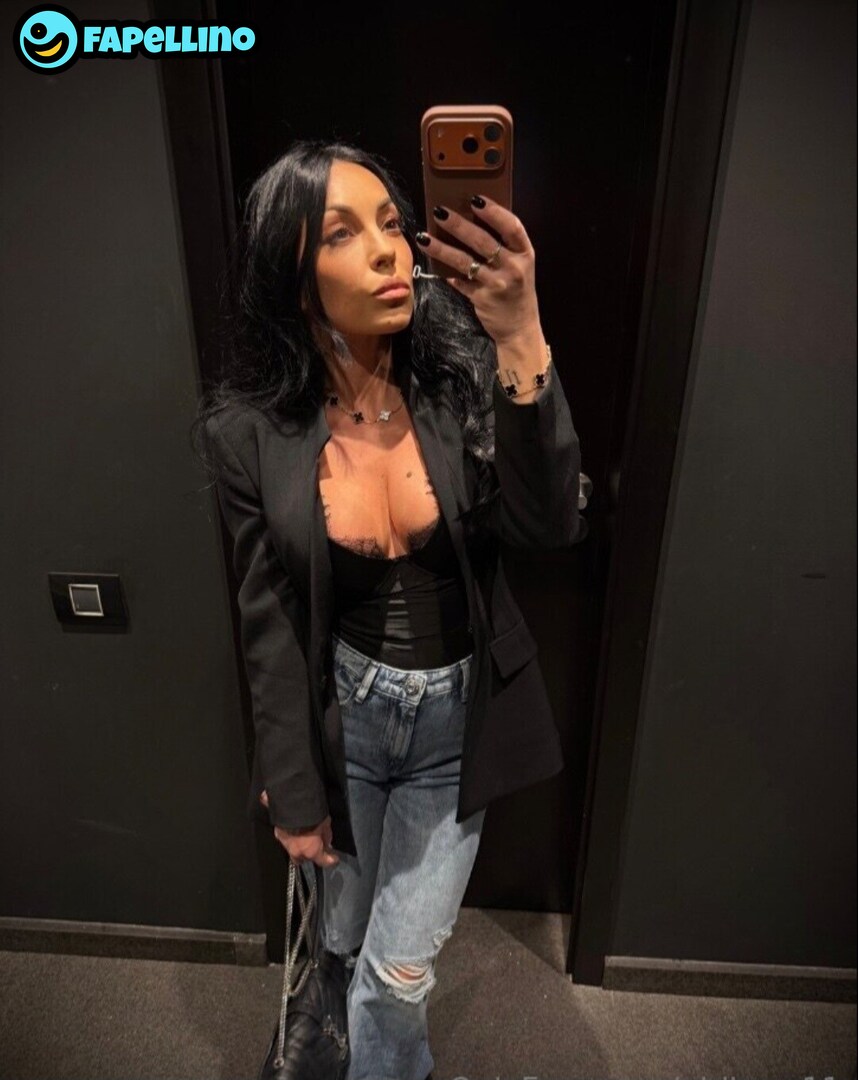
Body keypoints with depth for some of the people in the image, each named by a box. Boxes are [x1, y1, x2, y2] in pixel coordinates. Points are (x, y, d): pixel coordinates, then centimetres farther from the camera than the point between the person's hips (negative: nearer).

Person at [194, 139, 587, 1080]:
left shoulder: (461, 373, -13)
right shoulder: (249, 426, -13)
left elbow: (548, 529, -24)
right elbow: (270, 619, -8)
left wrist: (521, 343, -37)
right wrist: (292, 791, -1)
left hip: (460, 715, 0)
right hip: (344, 713, 1)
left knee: (399, 967, 13)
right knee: (347, 936, 26)